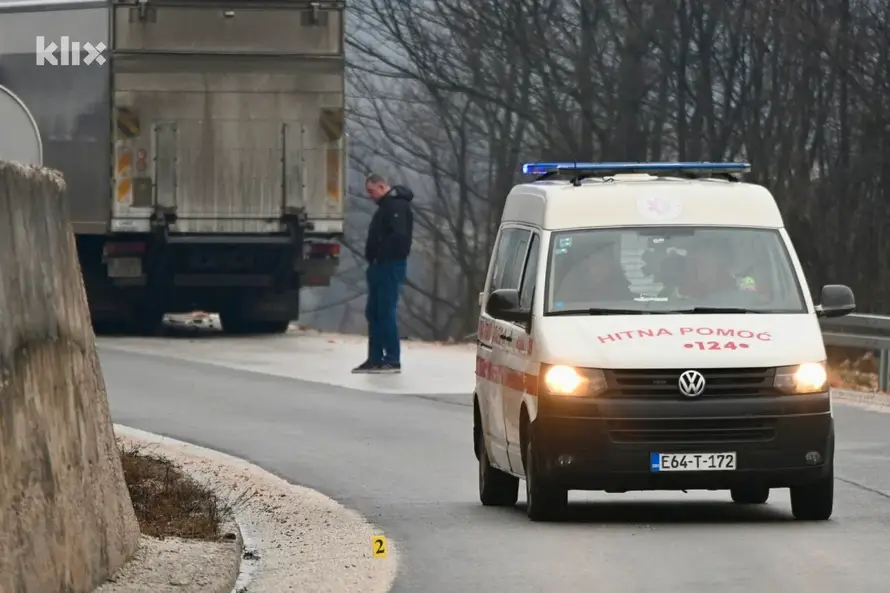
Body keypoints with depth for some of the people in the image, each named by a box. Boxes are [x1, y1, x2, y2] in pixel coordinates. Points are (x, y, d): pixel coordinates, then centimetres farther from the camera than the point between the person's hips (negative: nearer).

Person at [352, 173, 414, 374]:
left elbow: (399, 236, -24)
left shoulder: (397, 206, -12)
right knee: (373, 312, 11)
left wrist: (381, 254, -19)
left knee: (387, 312, -10)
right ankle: (375, 359, 15)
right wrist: (373, 259, 12)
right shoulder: (386, 206, 20)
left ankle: (392, 360, -9)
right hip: (380, 267, 11)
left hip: (390, 266, -11)